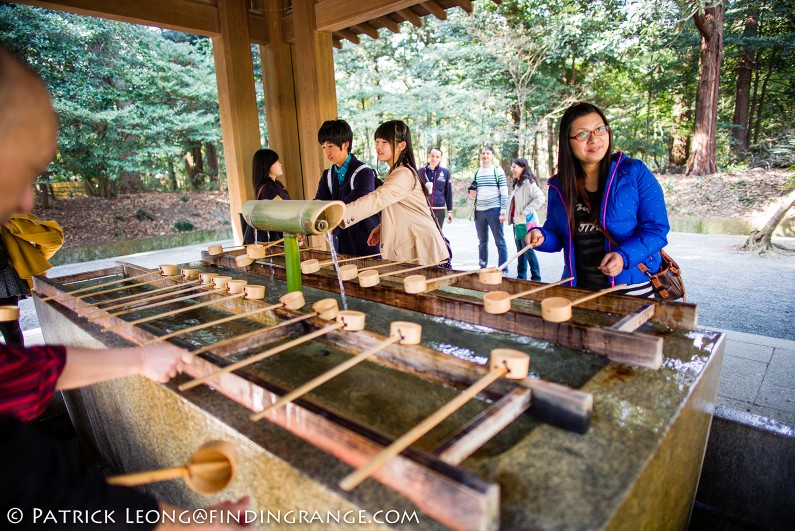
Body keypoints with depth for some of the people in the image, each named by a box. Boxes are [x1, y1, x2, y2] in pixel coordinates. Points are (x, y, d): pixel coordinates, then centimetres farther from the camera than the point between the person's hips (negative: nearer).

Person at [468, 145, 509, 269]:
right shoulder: (477, 172, 14)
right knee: (482, 241, 13)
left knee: (500, 242, -2)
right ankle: (482, 267, 23)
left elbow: (504, 193, -5)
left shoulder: (498, 171, 0)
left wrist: (503, 212, -12)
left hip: (494, 211, -5)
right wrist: (472, 193, -1)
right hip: (479, 211, 5)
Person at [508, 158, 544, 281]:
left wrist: (525, 211, -21)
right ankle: (521, 276, 22)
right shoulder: (517, 183, 16)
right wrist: (512, 218, 9)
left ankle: (536, 278, 1)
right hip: (517, 223, 9)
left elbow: (540, 198, -23)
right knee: (520, 251, 14)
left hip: (526, 223, -9)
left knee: (528, 251, -6)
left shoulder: (528, 182, -12)